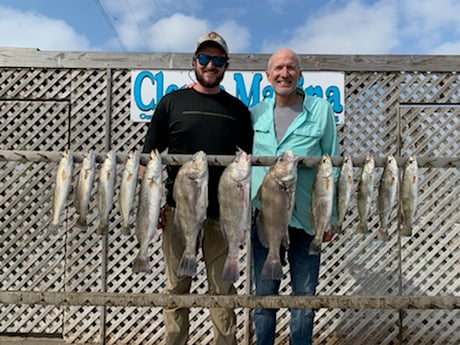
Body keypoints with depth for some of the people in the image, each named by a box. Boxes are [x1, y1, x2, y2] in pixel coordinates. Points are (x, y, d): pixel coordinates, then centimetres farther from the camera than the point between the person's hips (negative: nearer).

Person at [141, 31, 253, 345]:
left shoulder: (237, 109, 10)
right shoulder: (172, 102, 6)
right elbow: (150, 156, 5)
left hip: (222, 212, 1)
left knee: (223, 286, 6)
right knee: (177, 286, 7)